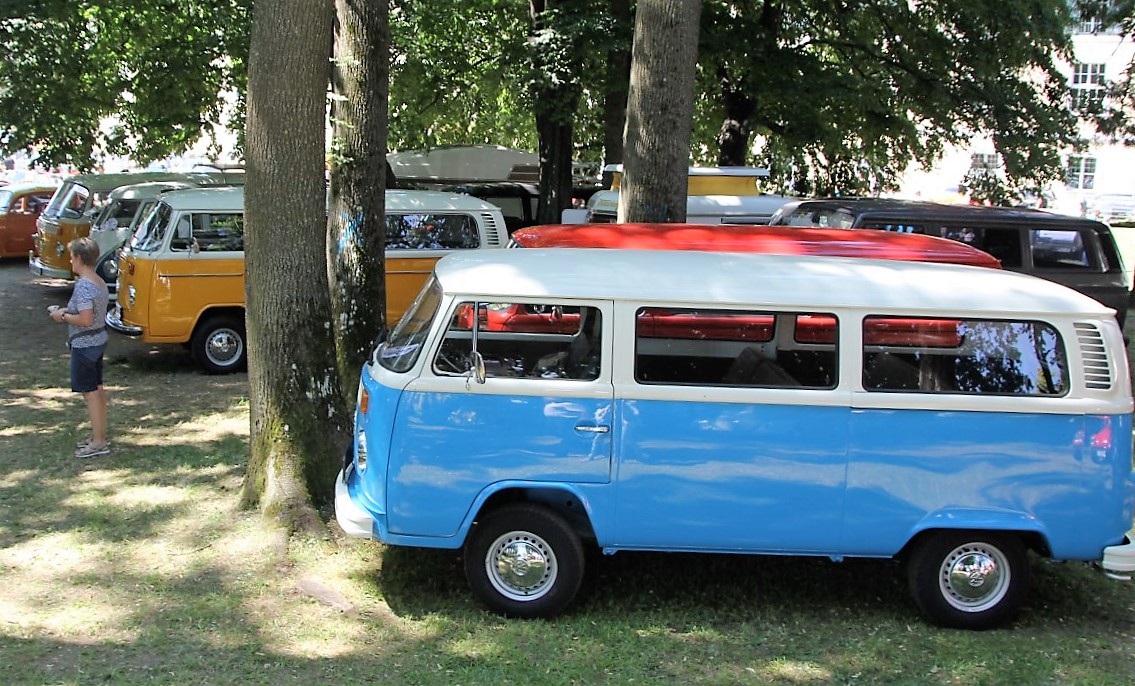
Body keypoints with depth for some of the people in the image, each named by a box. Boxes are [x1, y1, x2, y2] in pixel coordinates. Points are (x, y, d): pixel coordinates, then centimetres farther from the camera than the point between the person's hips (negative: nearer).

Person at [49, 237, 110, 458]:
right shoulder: (100, 282, 7)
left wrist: (62, 317, -13)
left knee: (90, 392, -4)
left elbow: (85, 319, -27)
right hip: (99, 341, 10)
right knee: (97, 389, 16)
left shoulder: (83, 286, -22)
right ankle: (100, 435, 25)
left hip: (84, 345, -10)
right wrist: (68, 311, 11)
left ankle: (99, 443, -1)